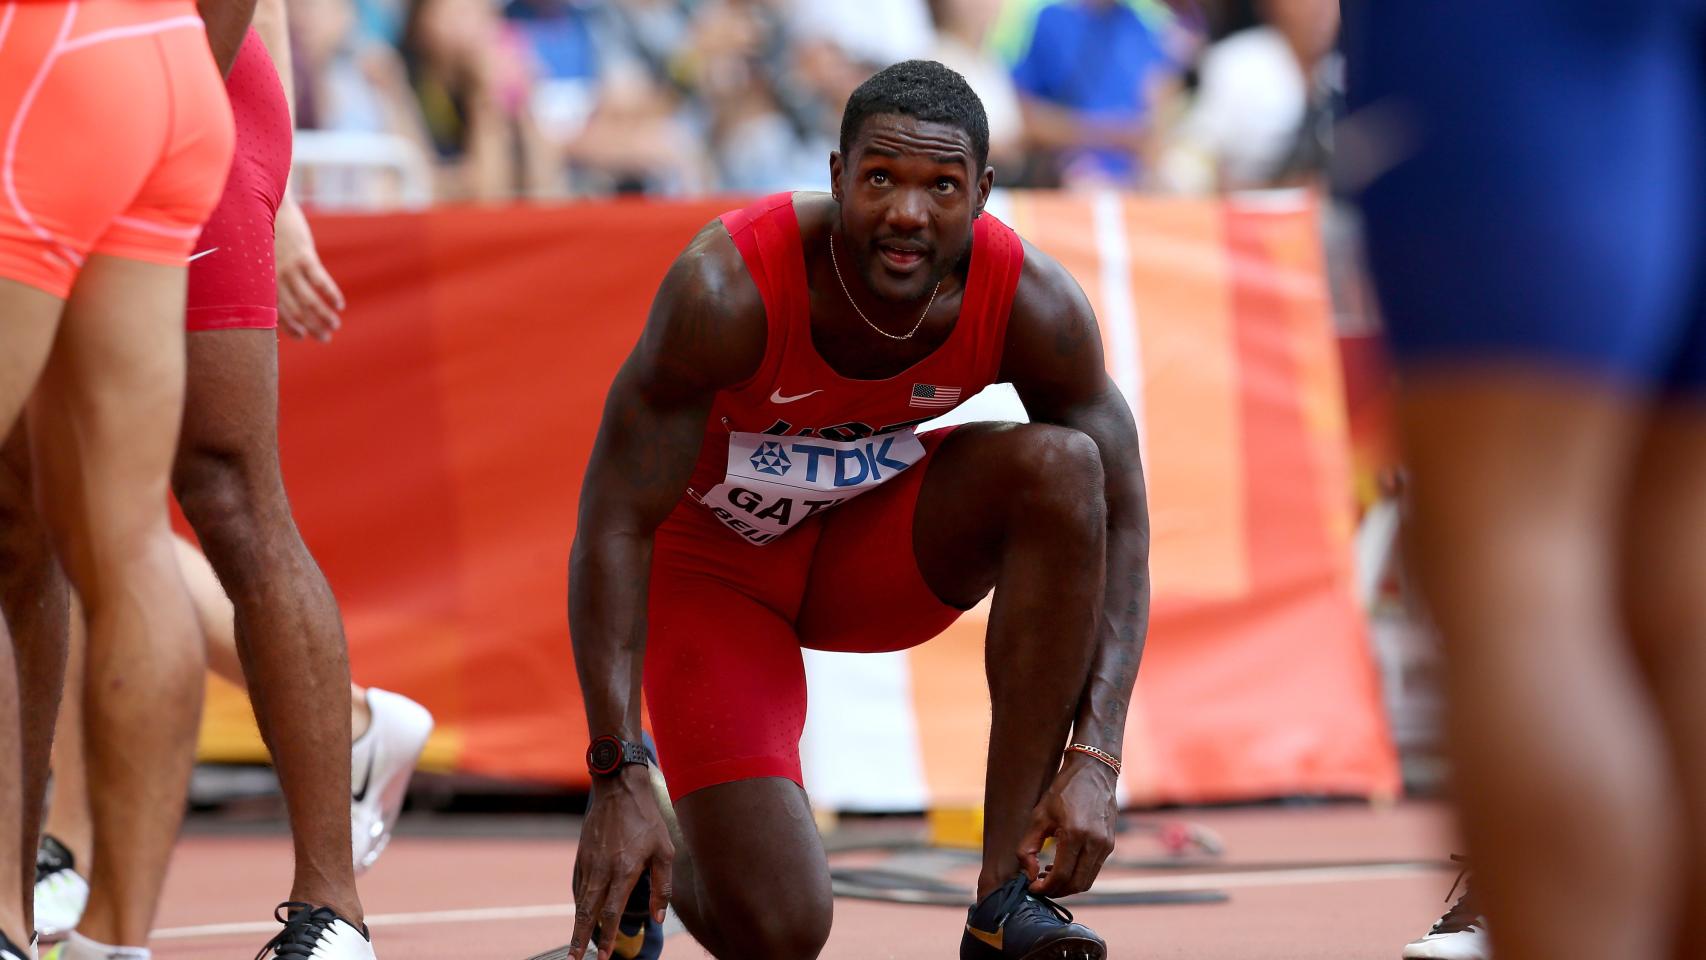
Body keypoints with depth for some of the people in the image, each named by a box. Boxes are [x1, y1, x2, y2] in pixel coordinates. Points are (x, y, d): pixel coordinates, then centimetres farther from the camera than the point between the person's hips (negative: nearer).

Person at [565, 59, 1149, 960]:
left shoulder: (1031, 303, -22)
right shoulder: (727, 287, -32)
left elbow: (1121, 524, -16)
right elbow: (615, 524, -29)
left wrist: (1094, 757, -29)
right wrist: (619, 777, -36)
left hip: (878, 536, 4)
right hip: (716, 563, -4)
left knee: (1061, 468, -29)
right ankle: (631, 874, 20)